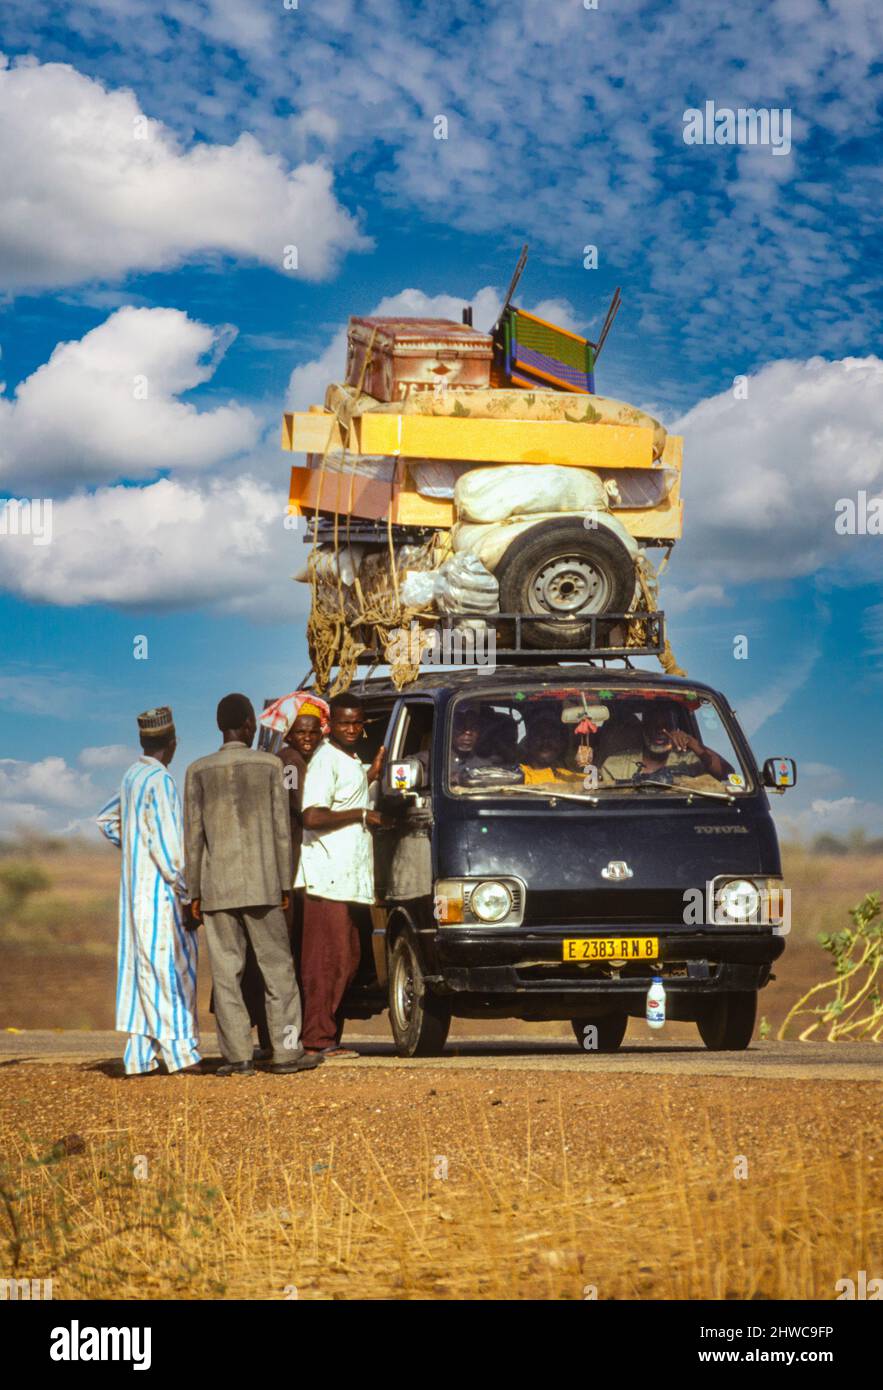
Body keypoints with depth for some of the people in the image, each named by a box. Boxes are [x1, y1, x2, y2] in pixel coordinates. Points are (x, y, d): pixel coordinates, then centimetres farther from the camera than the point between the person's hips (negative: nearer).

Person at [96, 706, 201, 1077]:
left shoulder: (132, 777, 12)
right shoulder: (160, 780, -14)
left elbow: (106, 819, 26)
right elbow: (164, 838, -19)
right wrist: (182, 883, -15)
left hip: (136, 885, 9)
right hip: (159, 886, -9)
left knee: (141, 964, 7)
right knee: (167, 962, -6)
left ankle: (140, 1055, 7)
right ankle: (178, 1049, -6)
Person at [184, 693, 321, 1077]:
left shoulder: (199, 771, 2)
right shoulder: (268, 765, 0)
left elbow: (193, 836, 2)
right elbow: (281, 829, 0)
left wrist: (195, 892, 6)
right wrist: (285, 884, 6)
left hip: (217, 887, 1)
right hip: (261, 885, -1)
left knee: (226, 971, 2)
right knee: (277, 966, 6)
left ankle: (237, 1054, -1)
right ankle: (286, 1049, 2)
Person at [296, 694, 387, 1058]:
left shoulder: (351, 760, 19)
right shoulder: (326, 760, -12)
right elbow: (312, 816, -22)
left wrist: (371, 775, 21)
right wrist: (362, 814, -15)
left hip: (349, 876, 10)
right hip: (328, 874, -10)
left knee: (346, 959, 11)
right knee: (329, 959, -10)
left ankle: (328, 1037, 15)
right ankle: (319, 1039, -9)